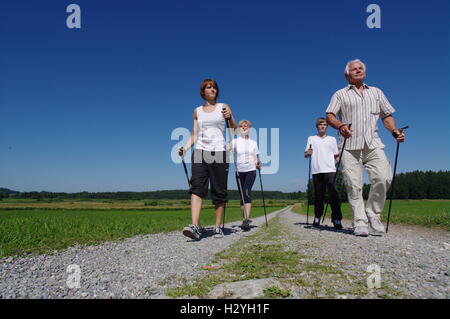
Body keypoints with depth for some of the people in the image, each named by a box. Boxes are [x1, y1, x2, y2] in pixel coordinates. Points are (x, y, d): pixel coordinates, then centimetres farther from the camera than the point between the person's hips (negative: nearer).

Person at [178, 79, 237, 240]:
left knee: (219, 191, 0)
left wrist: (230, 118, -13)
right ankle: (195, 226, -23)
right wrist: (185, 148, -1)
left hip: (219, 153, -1)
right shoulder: (197, 111, 16)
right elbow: (194, 135, 15)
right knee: (197, 187, -15)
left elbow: (234, 130, 6)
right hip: (200, 153, 1)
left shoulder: (223, 107, 11)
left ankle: (218, 227, 9)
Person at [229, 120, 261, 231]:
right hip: (239, 171, 1)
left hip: (251, 170, -1)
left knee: (247, 193, -19)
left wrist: (258, 164, -9)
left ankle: (246, 220, -25)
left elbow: (256, 159, 12)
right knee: (242, 195, 5)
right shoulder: (235, 142, 8)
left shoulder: (253, 143, 14)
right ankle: (245, 219, 17)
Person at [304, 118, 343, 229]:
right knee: (318, 195, 5)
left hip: (330, 170, 0)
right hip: (316, 171, 0)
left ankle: (336, 219, -10)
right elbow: (306, 155, 9)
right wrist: (308, 153, -14)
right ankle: (317, 218, 18)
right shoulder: (311, 139, 15)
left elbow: (336, 155, 17)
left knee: (333, 194, -11)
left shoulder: (332, 139, 18)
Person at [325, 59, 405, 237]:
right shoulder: (340, 94, 16)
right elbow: (329, 116, 3)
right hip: (350, 145, -2)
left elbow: (387, 115, 23)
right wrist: (340, 126, -19)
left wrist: (394, 131, 2)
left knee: (384, 178, -17)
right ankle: (360, 222, -2)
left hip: (373, 144, 2)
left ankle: (373, 214, 2)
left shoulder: (377, 92, 26)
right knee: (353, 184, -9)